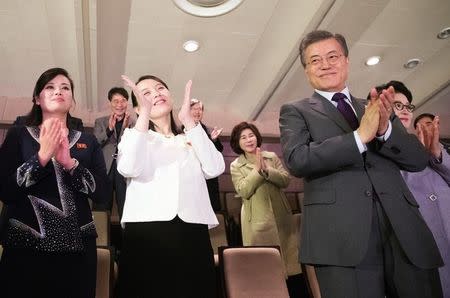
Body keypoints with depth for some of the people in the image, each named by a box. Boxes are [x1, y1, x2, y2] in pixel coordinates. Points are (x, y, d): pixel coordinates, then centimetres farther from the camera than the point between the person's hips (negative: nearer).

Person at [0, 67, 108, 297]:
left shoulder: (88, 142, 9)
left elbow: (100, 192, -2)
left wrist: (69, 162, -15)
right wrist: (41, 156, -14)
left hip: (77, 247, 2)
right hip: (25, 247, -1)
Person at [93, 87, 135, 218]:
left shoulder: (133, 123, 5)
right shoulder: (100, 122, 8)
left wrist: (126, 128, -20)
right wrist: (109, 129, -19)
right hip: (104, 170, 1)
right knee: (101, 210, 9)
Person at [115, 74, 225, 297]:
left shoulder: (191, 138, 19)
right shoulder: (134, 134, 15)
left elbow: (215, 169, -1)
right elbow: (129, 169, -8)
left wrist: (188, 120, 0)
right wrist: (145, 114, -6)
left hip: (193, 234, 2)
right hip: (145, 233, -1)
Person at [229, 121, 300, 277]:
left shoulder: (272, 157, 9)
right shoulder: (235, 166, 2)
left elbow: (285, 180, -2)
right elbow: (244, 191, -10)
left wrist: (266, 170, -16)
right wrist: (257, 169, -15)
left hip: (280, 216, 3)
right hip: (257, 220, -2)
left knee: (286, 254, 6)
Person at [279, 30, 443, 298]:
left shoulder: (377, 108, 19)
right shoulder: (296, 111, 8)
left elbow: (419, 159, 10)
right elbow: (297, 160, -10)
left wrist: (385, 128, -10)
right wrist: (360, 136, -16)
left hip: (405, 233, 4)